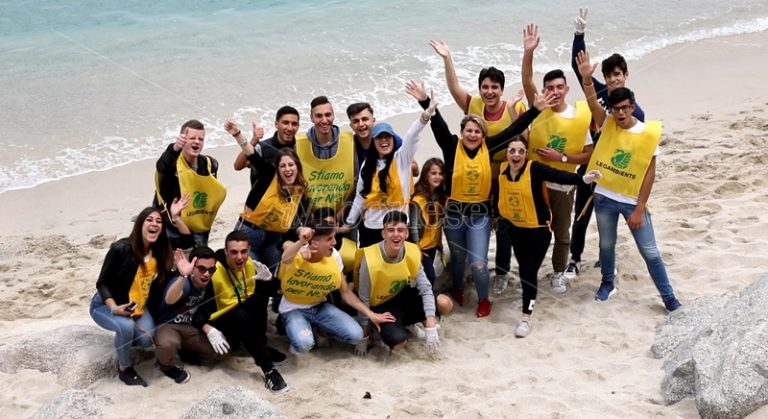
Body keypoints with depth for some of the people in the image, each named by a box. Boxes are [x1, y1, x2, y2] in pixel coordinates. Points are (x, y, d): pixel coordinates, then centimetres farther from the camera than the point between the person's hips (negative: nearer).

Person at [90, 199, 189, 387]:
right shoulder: (121, 249, -25)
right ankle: (124, 368, -8)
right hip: (105, 305, -5)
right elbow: (102, 283, -18)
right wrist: (115, 308, -33)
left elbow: (188, 241, -9)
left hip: (138, 307, 5)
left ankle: (123, 341, 17)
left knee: (146, 340, -20)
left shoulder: (159, 249, -10)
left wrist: (176, 217, -24)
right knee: (126, 327, -35)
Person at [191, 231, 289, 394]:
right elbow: (197, 308, -22)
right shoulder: (213, 272, -22)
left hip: (246, 320, 4)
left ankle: (260, 347, -11)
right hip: (221, 324, -4)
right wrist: (209, 330, -38)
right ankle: (268, 369, -33)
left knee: (258, 298, -27)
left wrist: (268, 279, -21)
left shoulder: (251, 264, -6)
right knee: (239, 315, -37)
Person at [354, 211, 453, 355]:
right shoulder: (370, 259, -30)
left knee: (445, 304, -17)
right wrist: (364, 336, -13)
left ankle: (404, 321, 9)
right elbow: (364, 300, -20)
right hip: (382, 305, -4)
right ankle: (384, 328, 9)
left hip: (403, 295, 5)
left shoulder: (413, 252, -18)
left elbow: (425, 289, -16)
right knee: (399, 343, -29)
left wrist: (431, 328, -25)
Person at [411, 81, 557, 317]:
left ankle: (483, 300, 19)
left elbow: (514, 129, -6)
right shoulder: (452, 146, -8)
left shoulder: (488, 147, -5)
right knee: (457, 256, 20)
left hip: (480, 213, 0)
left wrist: (535, 109, -12)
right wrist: (425, 103, -35)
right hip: (454, 212, 0)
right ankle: (457, 290, 47)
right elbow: (439, 126, -21)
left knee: (478, 262, -5)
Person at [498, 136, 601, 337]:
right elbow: (499, 194, 9)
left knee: (530, 271, -6)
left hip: (539, 230, -5)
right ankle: (528, 297, 45)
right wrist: (501, 216, 15)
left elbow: (560, 176, -36)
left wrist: (583, 179, -52)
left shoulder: (535, 168, -22)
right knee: (523, 269, 20)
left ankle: (526, 317, 4)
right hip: (515, 228, 5)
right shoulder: (502, 170, -8)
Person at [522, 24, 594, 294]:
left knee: (562, 233, 14)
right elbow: (527, 82, -25)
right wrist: (528, 52, -38)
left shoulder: (580, 117, -8)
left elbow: (588, 155, -5)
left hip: (562, 185, 0)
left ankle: (558, 273, 34)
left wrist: (561, 157, -18)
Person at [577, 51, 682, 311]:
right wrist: (587, 78, -42)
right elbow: (593, 103, -23)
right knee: (606, 245, 19)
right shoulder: (608, 124, -5)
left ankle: (668, 296, 16)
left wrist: (639, 209, -11)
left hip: (633, 201, -2)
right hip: (604, 198, 2)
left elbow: (650, 173, -9)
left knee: (650, 252, 3)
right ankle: (608, 283, 42)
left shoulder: (648, 134, -11)